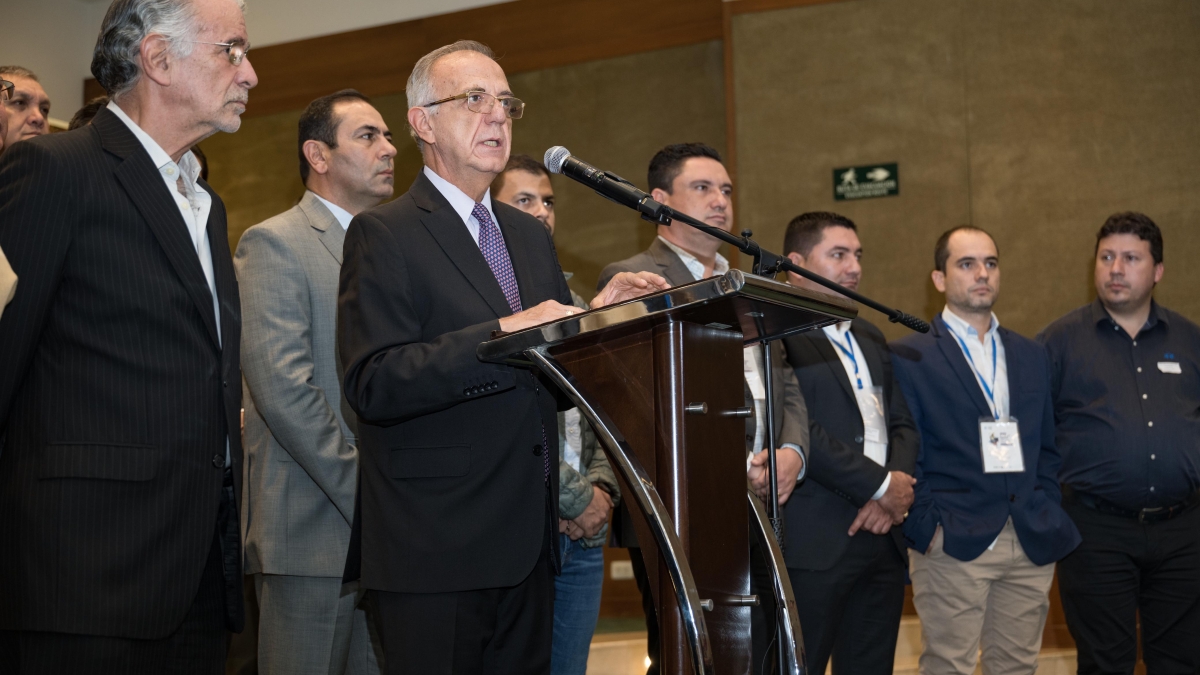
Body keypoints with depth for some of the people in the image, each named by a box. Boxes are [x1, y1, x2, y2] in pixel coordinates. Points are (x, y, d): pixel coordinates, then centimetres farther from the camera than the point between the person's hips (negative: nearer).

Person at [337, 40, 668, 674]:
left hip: (527, 547, 7)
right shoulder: (382, 234, -5)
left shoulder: (531, 235, 17)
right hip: (435, 551, -7)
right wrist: (503, 334, -25)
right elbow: (374, 385, -18)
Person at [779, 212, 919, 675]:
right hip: (816, 543, -8)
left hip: (882, 534, 8)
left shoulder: (870, 338, 20)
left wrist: (894, 494, -3)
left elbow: (903, 424, 17)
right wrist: (881, 485, -10)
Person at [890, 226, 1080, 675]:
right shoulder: (908, 356, 0)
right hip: (953, 545, -5)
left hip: (1033, 545, 5)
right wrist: (925, 527, -11)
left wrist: (1050, 517, 7)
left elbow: (1047, 447, 19)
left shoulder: (1030, 355, 17)